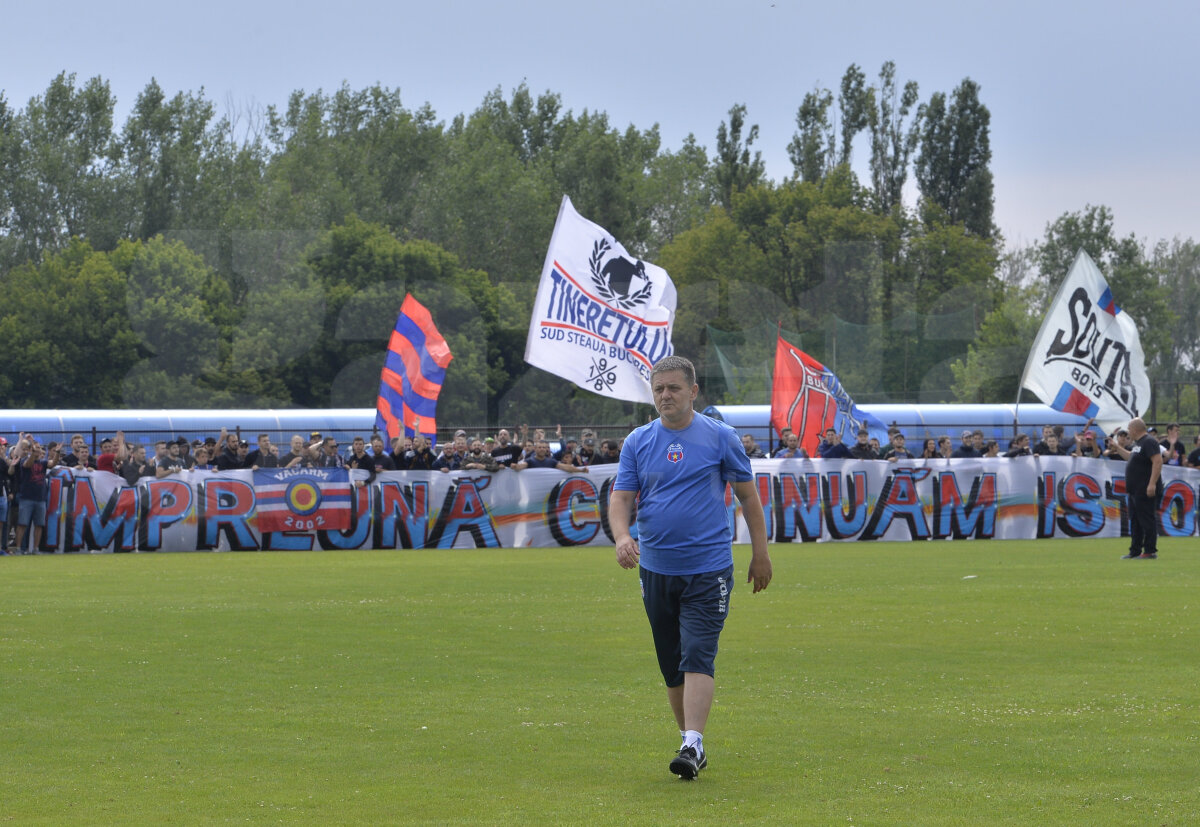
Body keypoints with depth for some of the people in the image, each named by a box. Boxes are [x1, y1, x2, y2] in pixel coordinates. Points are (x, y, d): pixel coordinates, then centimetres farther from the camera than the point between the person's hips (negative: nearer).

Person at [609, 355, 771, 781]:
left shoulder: (720, 437, 0)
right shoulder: (637, 442, 6)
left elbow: (748, 494, 7)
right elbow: (620, 497, 1)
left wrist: (760, 553, 6)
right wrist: (621, 536, -19)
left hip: (708, 570, -4)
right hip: (655, 569, 4)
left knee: (697, 658, -16)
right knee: (671, 666, 8)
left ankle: (693, 745, -21)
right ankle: (690, 743, 20)